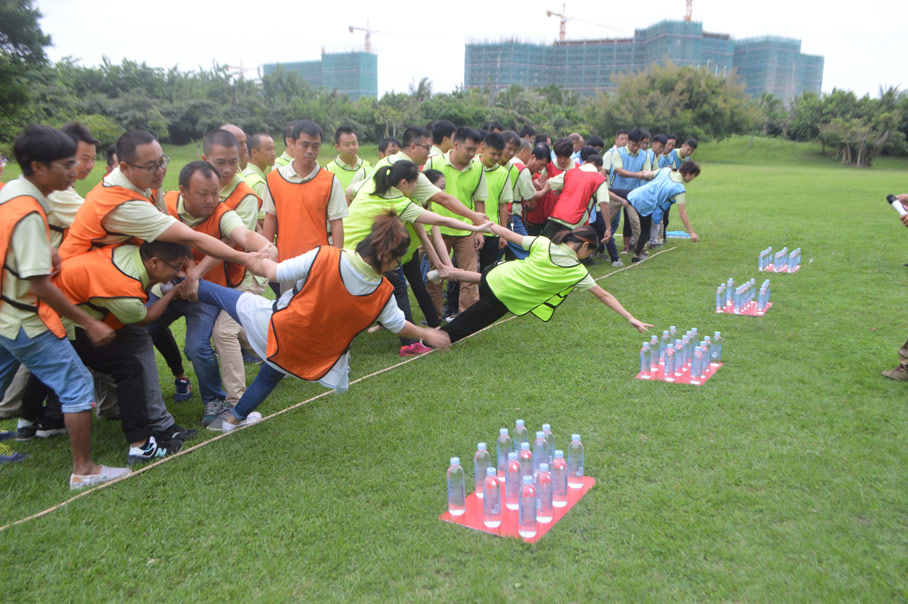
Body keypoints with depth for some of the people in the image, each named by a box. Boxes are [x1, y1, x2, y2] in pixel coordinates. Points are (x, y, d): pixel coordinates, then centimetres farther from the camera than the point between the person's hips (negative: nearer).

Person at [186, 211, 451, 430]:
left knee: (221, 294, 19)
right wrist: (427, 334, 19)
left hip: (276, 328, -3)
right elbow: (399, 325, -1)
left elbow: (275, 274, -16)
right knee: (270, 375, 34)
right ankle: (237, 417, 55)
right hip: (312, 358, 3)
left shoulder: (324, 257, -25)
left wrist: (261, 259, 7)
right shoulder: (383, 292, -18)